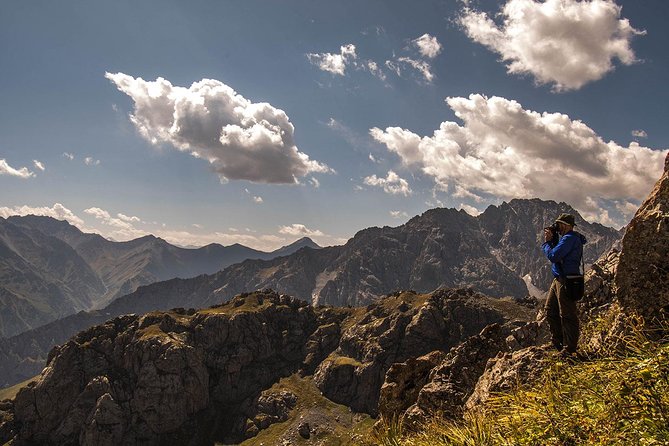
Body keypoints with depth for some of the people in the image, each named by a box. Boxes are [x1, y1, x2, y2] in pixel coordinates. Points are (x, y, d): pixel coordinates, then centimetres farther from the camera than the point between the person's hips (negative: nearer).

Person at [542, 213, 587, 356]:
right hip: (559, 279, 11)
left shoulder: (570, 238, -18)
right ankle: (557, 341, 30)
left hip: (566, 280, -11)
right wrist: (552, 240, 7)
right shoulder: (568, 237, 16)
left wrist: (546, 243, -7)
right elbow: (557, 253, 18)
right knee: (550, 310, 18)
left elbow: (553, 256, -23)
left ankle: (569, 348, 5)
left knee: (567, 315, -3)